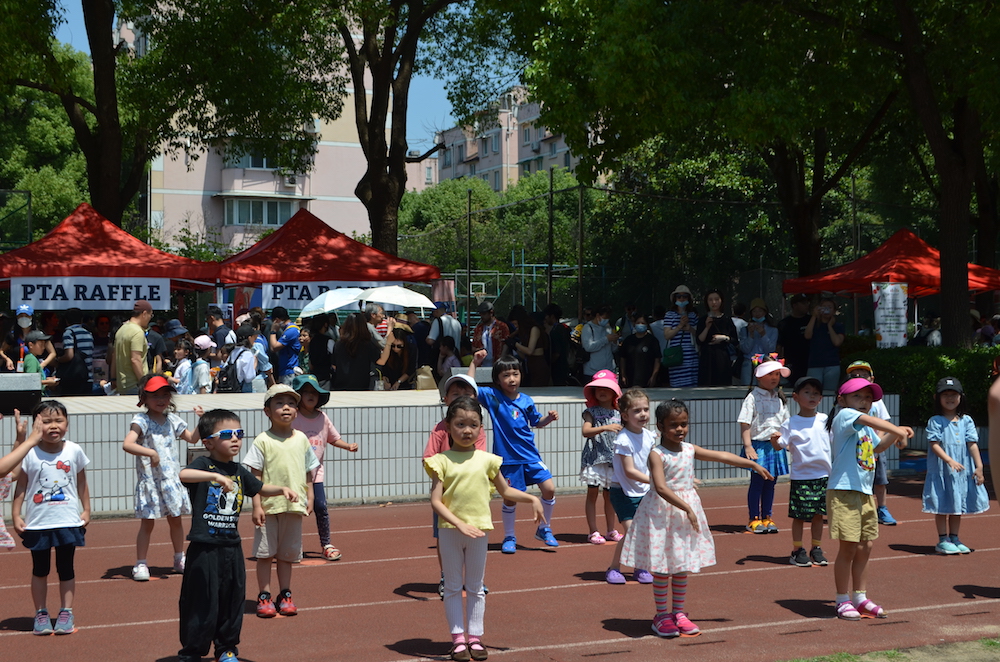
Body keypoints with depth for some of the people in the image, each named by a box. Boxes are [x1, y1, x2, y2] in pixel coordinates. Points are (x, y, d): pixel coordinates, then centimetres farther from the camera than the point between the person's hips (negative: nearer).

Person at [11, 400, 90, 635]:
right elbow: (21, 486, -4)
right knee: (40, 569, 10)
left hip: (68, 521, 1)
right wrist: (16, 515, -8)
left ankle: (66, 612, 16)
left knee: (66, 568, 8)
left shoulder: (74, 451, -2)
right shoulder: (29, 454, -7)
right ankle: (40, 613, 19)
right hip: (37, 523, -1)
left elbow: (82, 483, 7)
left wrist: (86, 510, 5)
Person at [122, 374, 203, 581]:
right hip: (150, 480, -5)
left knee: (175, 520, 15)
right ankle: (141, 564, 8)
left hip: (172, 479, 5)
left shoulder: (172, 420, 7)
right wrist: (150, 452, -37)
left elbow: (192, 438, 19)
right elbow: (127, 444, -28)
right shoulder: (141, 421, -12)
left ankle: (179, 559, 29)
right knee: (147, 523, -1)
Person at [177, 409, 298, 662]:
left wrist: (282, 490, 7)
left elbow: (260, 488, 25)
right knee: (201, 602, -1)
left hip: (232, 546, 6)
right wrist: (216, 475, -40)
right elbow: (183, 474, -30)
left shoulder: (239, 471, 10)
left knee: (233, 598, 13)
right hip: (204, 548, -6)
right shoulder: (203, 464, -8)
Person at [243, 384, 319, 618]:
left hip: (294, 506, 3)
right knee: (265, 553, 2)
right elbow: (256, 476, -6)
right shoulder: (263, 441, -5)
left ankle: (285, 595, 21)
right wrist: (256, 505, -11)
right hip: (269, 506, -3)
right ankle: (264, 597, 12)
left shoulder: (301, 439, 7)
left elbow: (307, 473, 13)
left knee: (287, 554, 11)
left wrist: (309, 498, 7)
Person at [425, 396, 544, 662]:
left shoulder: (486, 460, 2)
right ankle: (458, 638, 16)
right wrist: (459, 524, -23)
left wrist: (531, 499, 2)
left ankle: (475, 637, 20)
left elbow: (505, 491, 16)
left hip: (479, 529, 2)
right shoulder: (442, 461, -7)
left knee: (475, 587, 12)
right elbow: (436, 501, -13)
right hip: (450, 530, -2)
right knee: (453, 587, 8)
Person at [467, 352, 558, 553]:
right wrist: (474, 363, -15)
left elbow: (537, 422, 19)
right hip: (508, 459, -2)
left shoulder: (526, 401, 5)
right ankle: (509, 538, 23)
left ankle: (544, 529, 15)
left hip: (530, 455, 3)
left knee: (549, 488, -6)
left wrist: (549, 417, 0)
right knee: (510, 498, 3)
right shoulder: (492, 396, -3)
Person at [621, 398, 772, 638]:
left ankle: (679, 612, 22)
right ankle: (662, 616, 13)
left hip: (687, 509, 6)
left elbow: (722, 456, 12)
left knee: (683, 565, 12)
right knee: (662, 567, 1)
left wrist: (754, 465, 16)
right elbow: (661, 488, -25)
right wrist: (686, 508, -26)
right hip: (662, 513, -6)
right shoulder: (657, 455, -15)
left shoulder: (690, 449, 5)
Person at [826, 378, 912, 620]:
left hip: (866, 493, 9)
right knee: (848, 548, -4)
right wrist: (897, 430, -33)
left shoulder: (866, 428, 18)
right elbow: (869, 420, -27)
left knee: (865, 548, 12)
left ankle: (860, 598, 23)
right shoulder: (844, 415, -10)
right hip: (843, 492, -9)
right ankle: (843, 600, 7)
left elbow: (875, 448, 32)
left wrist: (893, 436, 16)